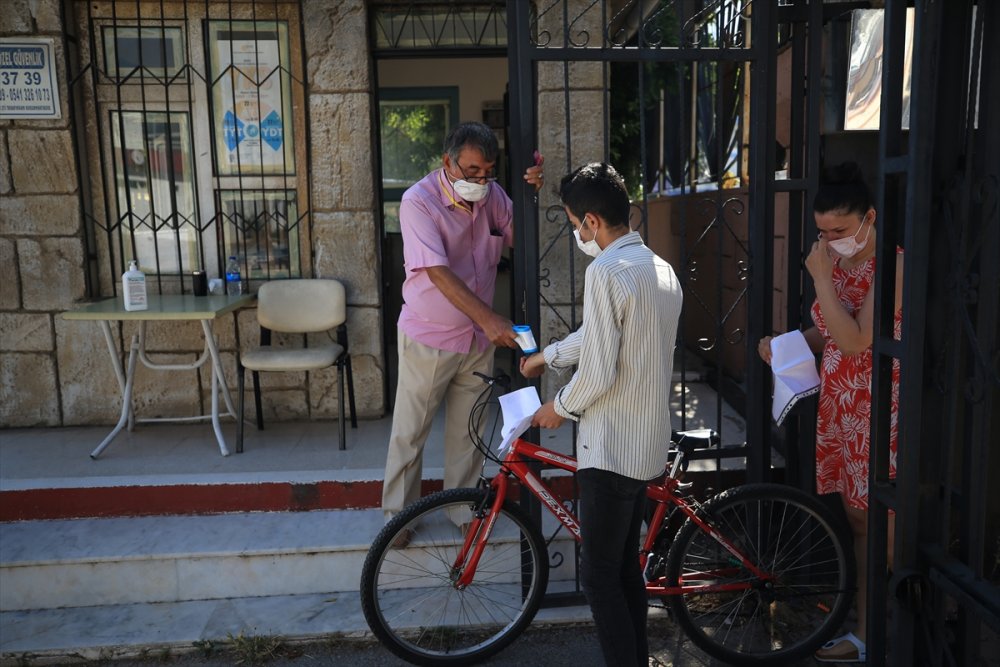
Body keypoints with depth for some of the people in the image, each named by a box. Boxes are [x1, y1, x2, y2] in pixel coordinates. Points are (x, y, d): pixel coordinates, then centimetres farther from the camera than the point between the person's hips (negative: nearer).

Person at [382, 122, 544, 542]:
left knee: (468, 431, 15)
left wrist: (531, 193, -15)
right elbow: (438, 273, -28)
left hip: (477, 337, 5)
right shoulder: (418, 201, -19)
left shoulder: (491, 194, -2)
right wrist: (490, 318, -36)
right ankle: (397, 512, 25)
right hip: (428, 338, -5)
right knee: (410, 431, 8)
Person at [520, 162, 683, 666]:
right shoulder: (661, 269, 11)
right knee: (626, 566, 19)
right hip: (649, 443, 9)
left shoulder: (606, 271, -19)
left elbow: (598, 372, -22)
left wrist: (560, 407, -3)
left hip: (610, 447, -9)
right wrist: (548, 355, 33)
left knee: (599, 576, 2)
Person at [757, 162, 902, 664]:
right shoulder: (837, 264, 9)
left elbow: (856, 340, -24)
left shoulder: (893, 266, -15)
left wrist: (821, 279, -20)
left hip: (877, 411, -7)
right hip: (838, 407, 7)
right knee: (859, 521, 14)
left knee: (884, 527, 1)